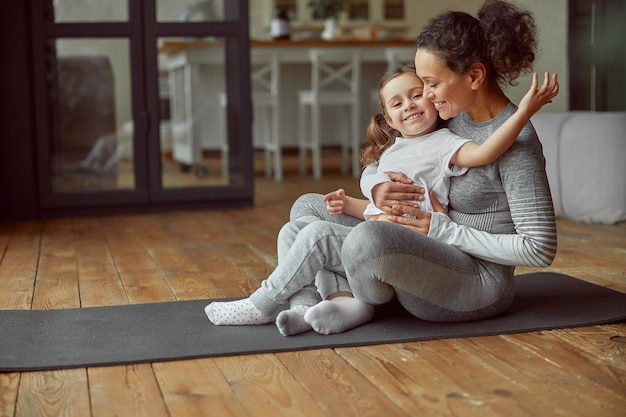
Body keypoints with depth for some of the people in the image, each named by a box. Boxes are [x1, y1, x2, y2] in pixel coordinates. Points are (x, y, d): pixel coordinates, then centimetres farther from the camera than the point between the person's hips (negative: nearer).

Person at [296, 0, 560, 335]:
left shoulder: (514, 142, -19)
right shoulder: (451, 117, 4)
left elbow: (540, 249, -21)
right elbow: (374, 166, 12)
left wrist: (443, 229, -21)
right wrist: (377, 186, -14)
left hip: (479, 283, -9)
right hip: (434, 257, 9)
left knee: (368, 239, -38)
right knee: (307, 206, 10)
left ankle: (367, 301, -5)